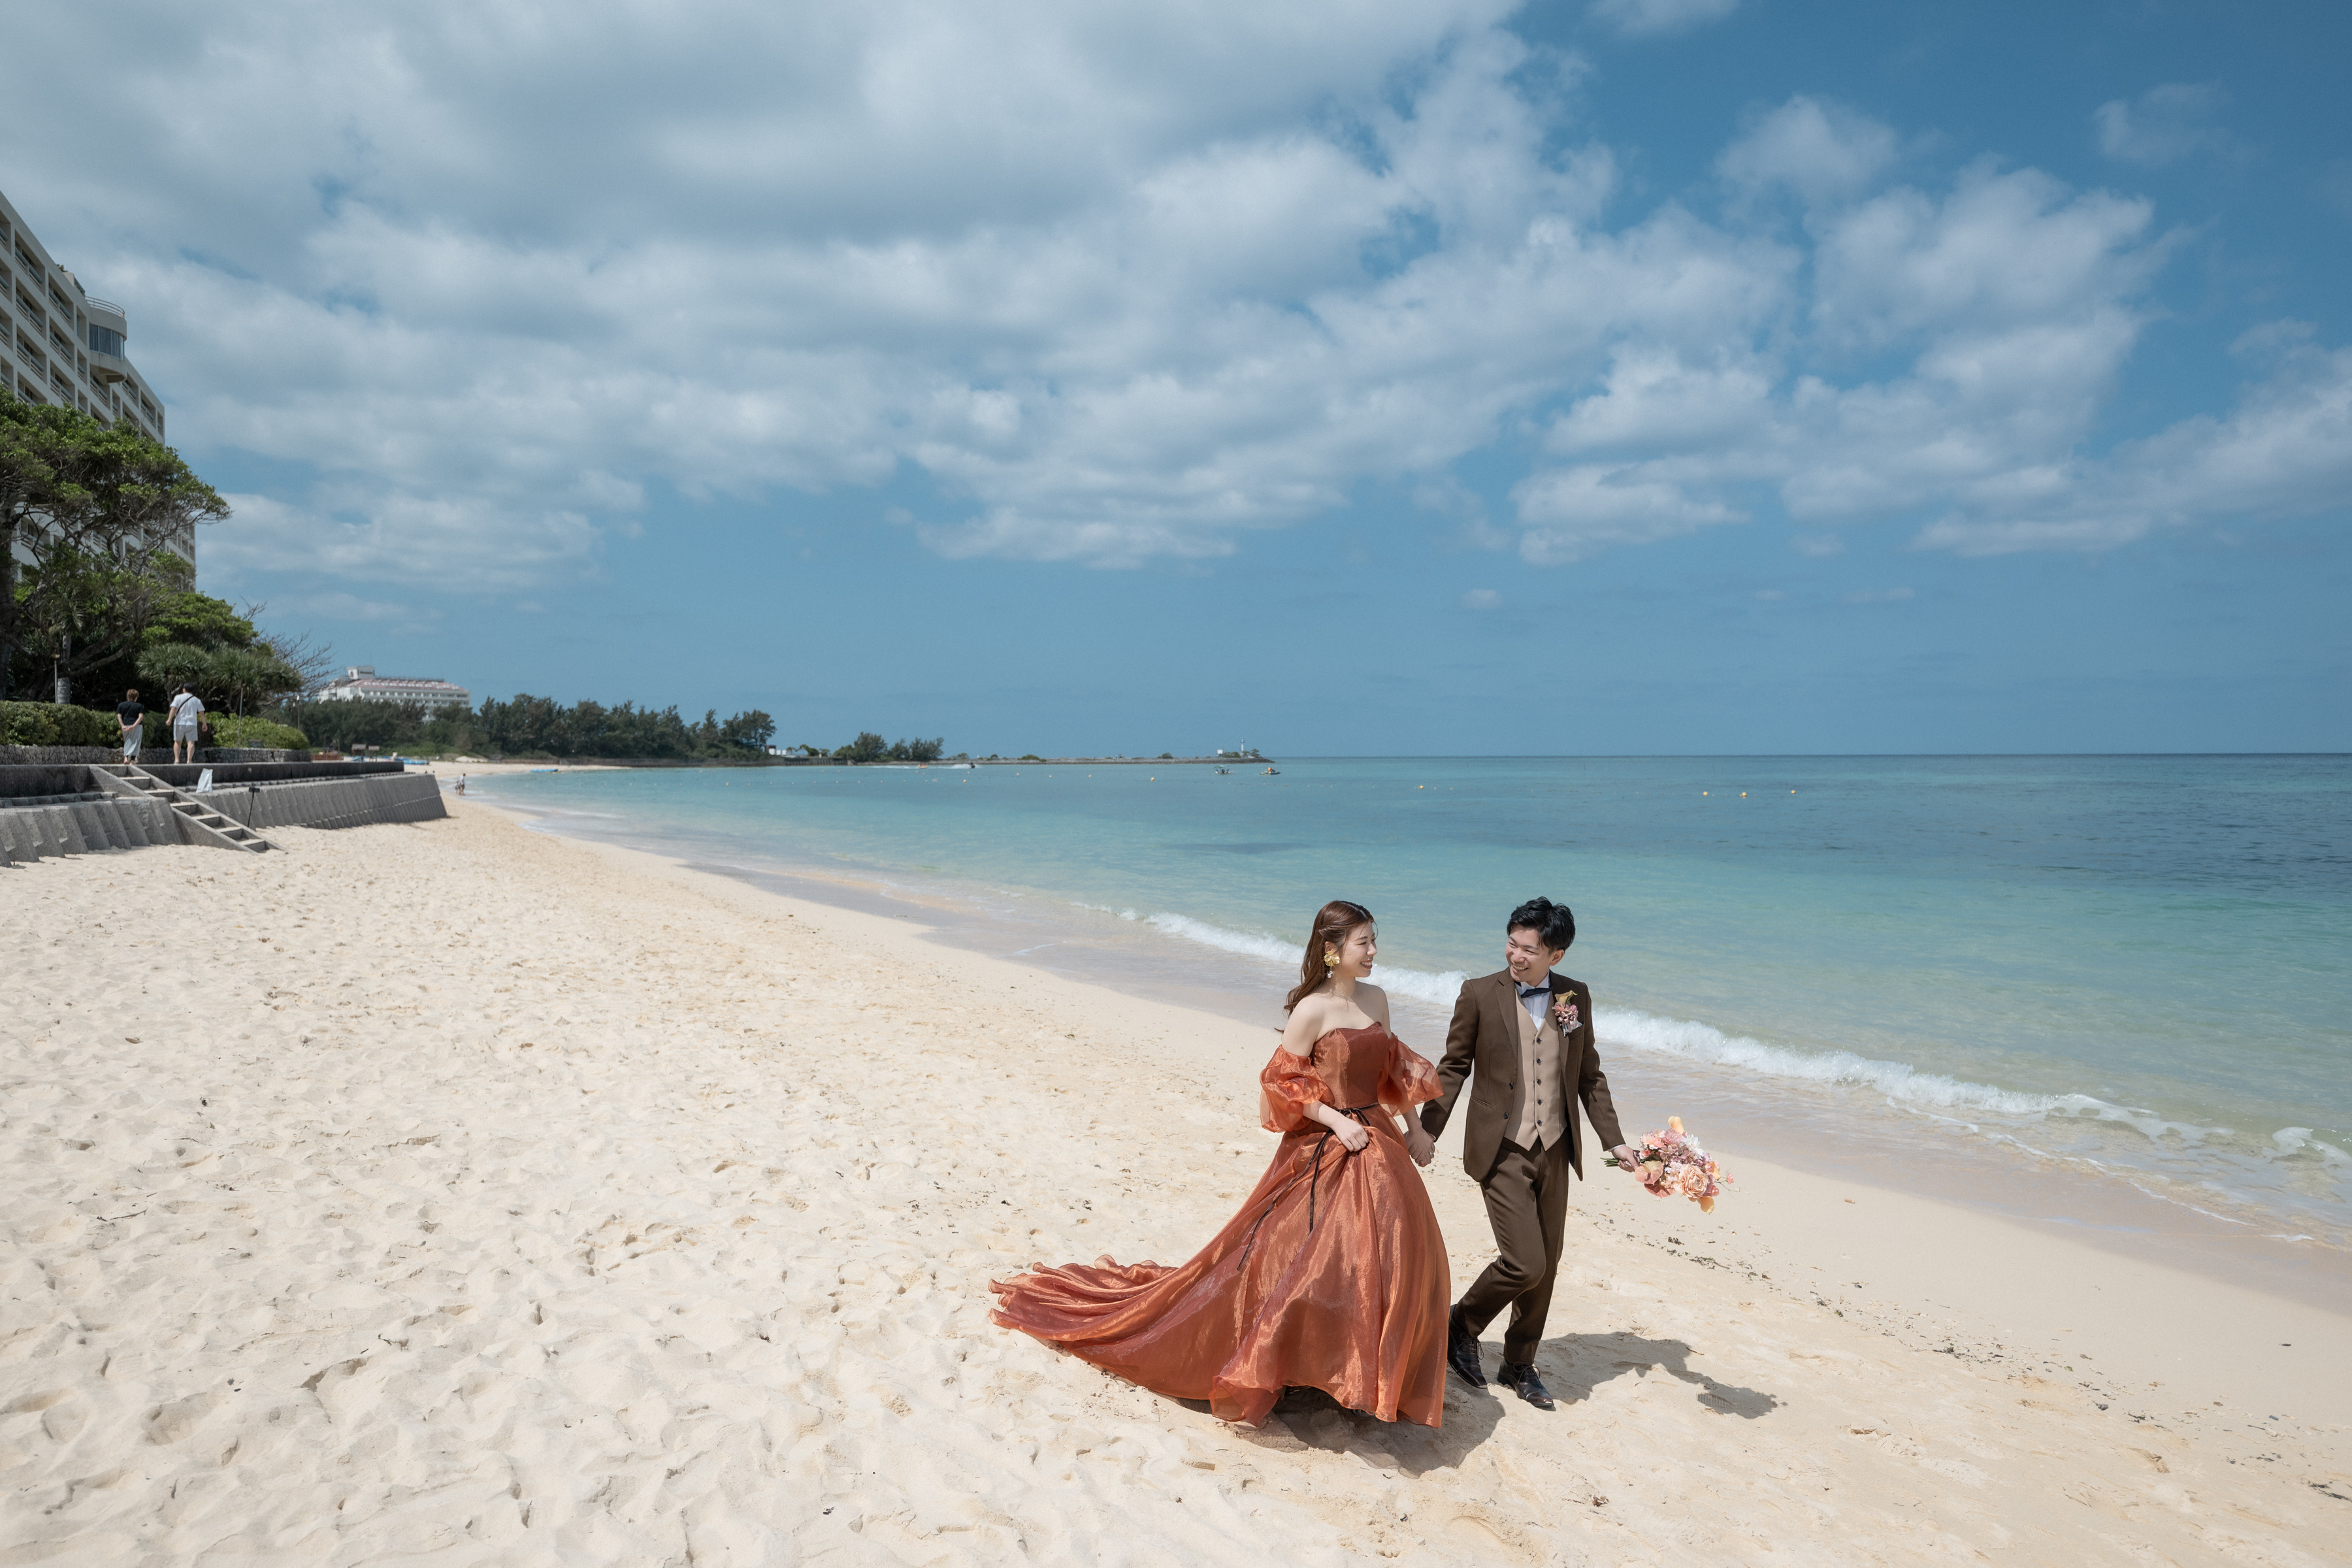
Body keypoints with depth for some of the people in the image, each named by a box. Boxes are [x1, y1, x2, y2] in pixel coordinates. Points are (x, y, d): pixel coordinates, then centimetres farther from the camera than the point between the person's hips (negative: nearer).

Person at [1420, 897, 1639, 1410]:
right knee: (1524, 1263, -11)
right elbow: (1454, 1068, 0)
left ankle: (1519, 1365, 31)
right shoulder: (1479, 994, -7)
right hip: (1502, 1151, -4)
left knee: (1546, 1266, 11)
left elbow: (1588, 1075, 12)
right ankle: (1461, 1325, 17)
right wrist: (1426, 1132, -3)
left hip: (1555, 1150, 4)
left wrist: (1613, 1139, 6)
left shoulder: (1576, 998, 4)